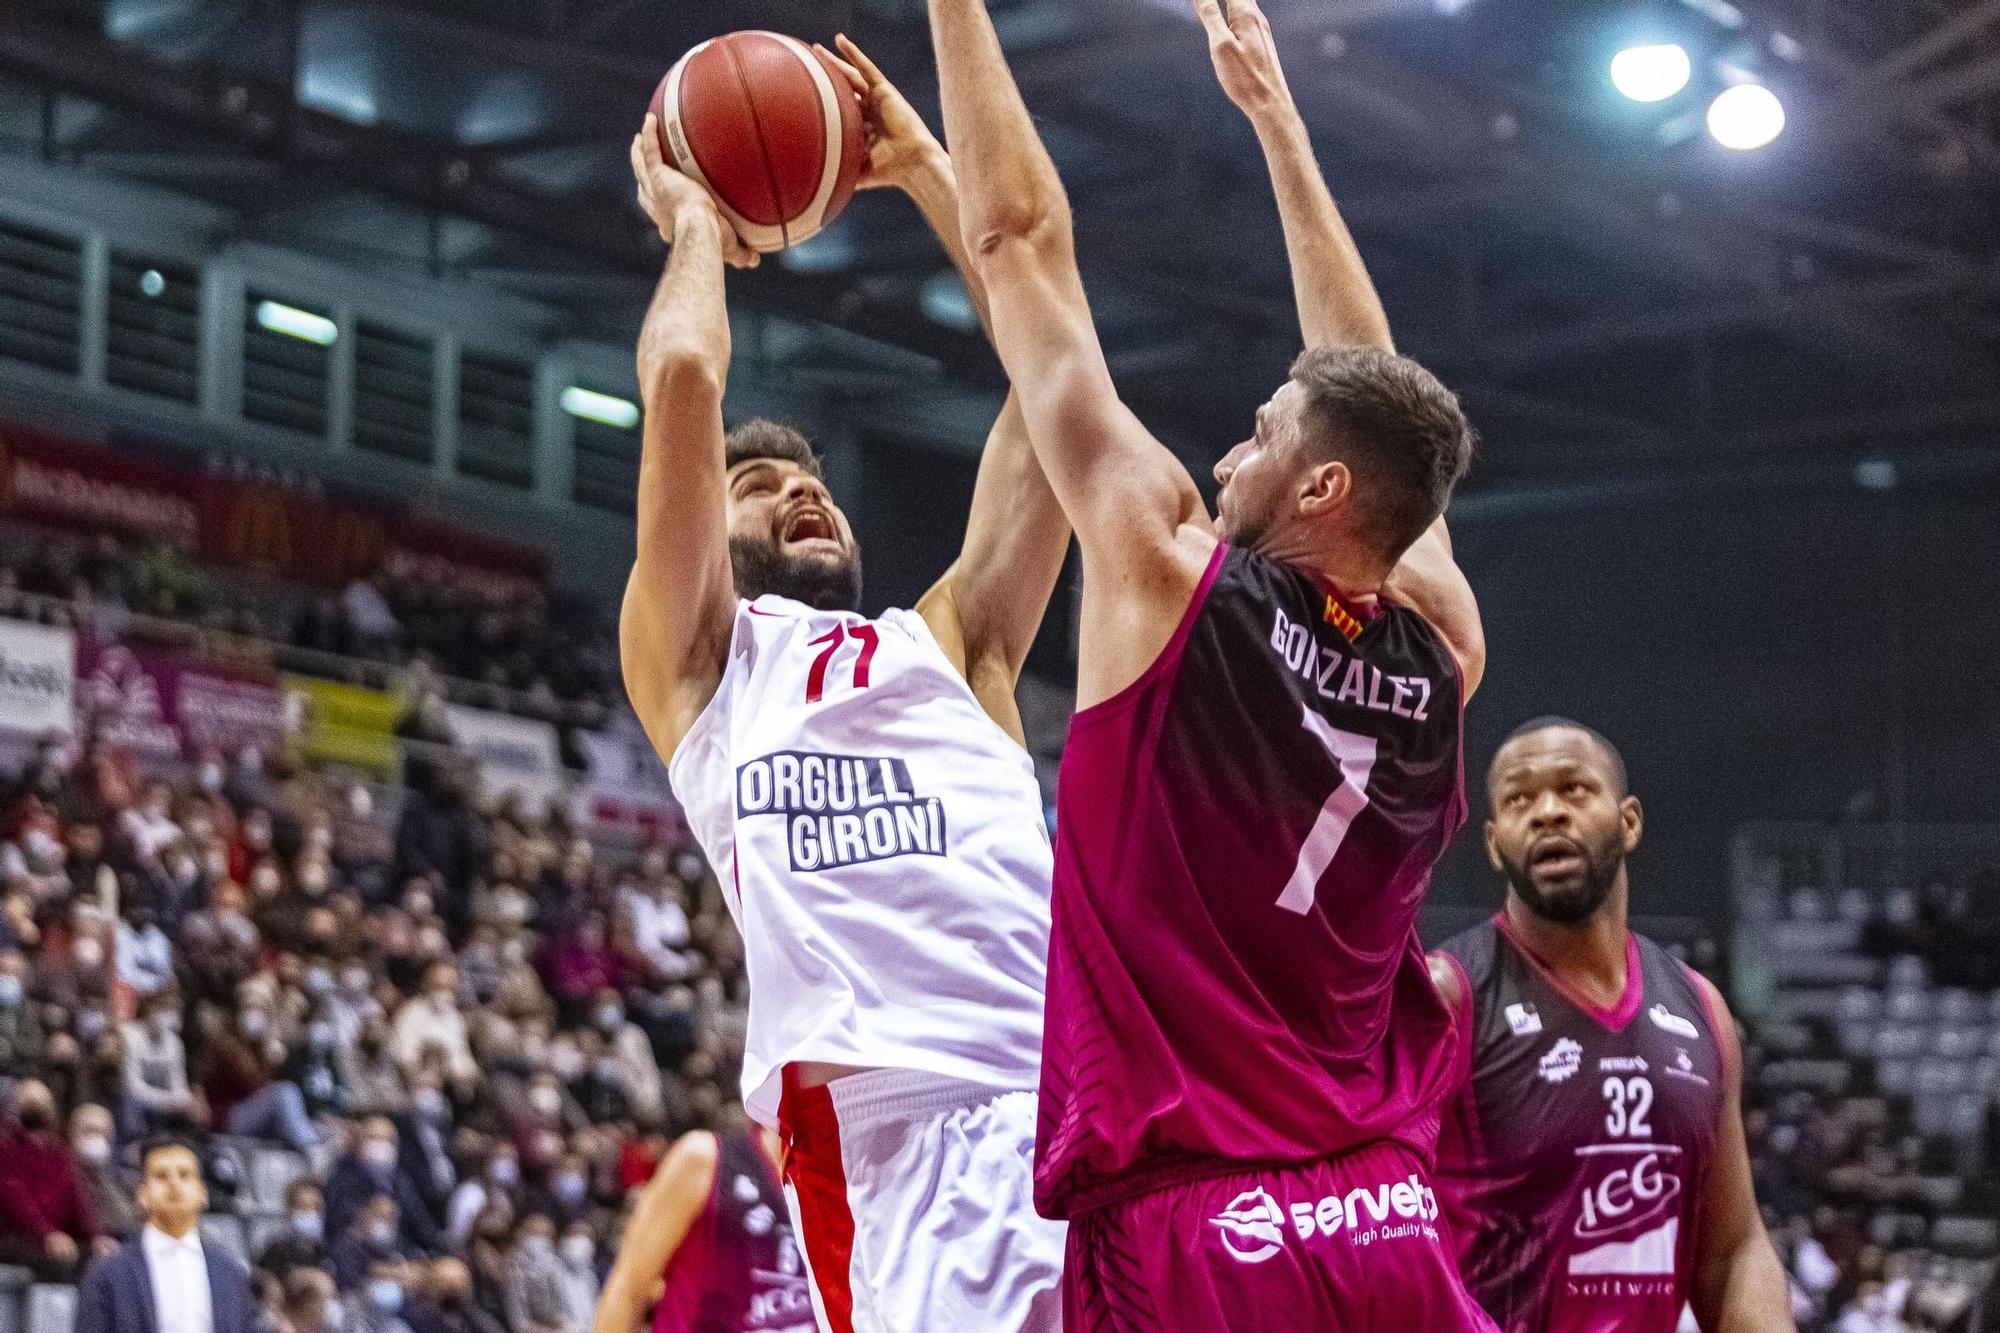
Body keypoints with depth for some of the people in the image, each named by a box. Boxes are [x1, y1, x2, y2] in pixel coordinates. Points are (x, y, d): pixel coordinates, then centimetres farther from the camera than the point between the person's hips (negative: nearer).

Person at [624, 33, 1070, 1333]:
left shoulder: (949, 643, 29)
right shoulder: (698, 656, 20)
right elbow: (682, 376, 7)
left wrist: (928, 174, 30)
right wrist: (693, 222, 26)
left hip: (1090, 1097, 4)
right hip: (890, 1119, -4)